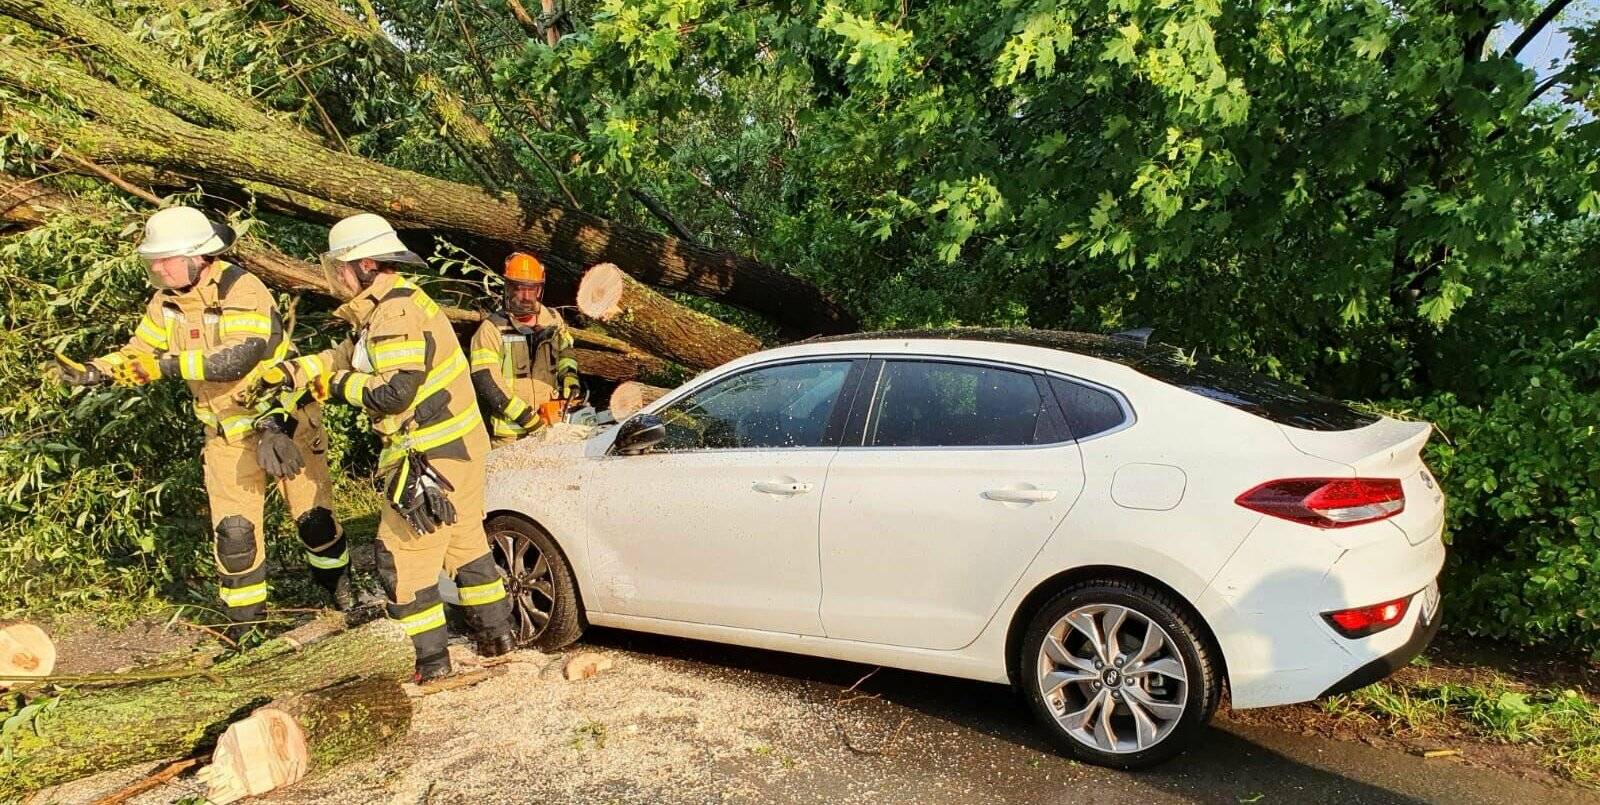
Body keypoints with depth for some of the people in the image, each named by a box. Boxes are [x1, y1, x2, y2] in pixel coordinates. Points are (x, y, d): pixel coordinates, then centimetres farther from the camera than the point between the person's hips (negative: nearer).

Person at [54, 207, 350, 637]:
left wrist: (167, 364, -37)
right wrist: (98, 370, -16)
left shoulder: (243, 291, -24)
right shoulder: (168, 300, -2)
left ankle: (340, 588, 31)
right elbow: (141, 352, 2)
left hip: (285, 420, -5)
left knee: (312, 512, 8)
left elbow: (237, 358, -35)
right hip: (227, 434, 5)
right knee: (232, 528, 4)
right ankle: (245, 617, 18)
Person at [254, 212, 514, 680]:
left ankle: (429, 660, 9)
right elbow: (347, 357, 22)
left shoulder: (395, 315, -20)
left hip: (431, 459, -10)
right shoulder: (390, 307, 14)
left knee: (402, 557, 1)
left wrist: (338, 386, -10)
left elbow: (394, 392, -26)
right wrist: (288, 373, 14)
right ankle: (496, 636, 29)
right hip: (462, 447, 10)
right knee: (466, 543, 20)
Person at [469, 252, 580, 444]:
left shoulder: (552, 319, 5)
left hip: (549, 422, 5)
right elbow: (486, 380, -17)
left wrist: (569, 375, 4)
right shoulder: (492, 329, -12)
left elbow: (565, 350, 24)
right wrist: (523, 415, -20)